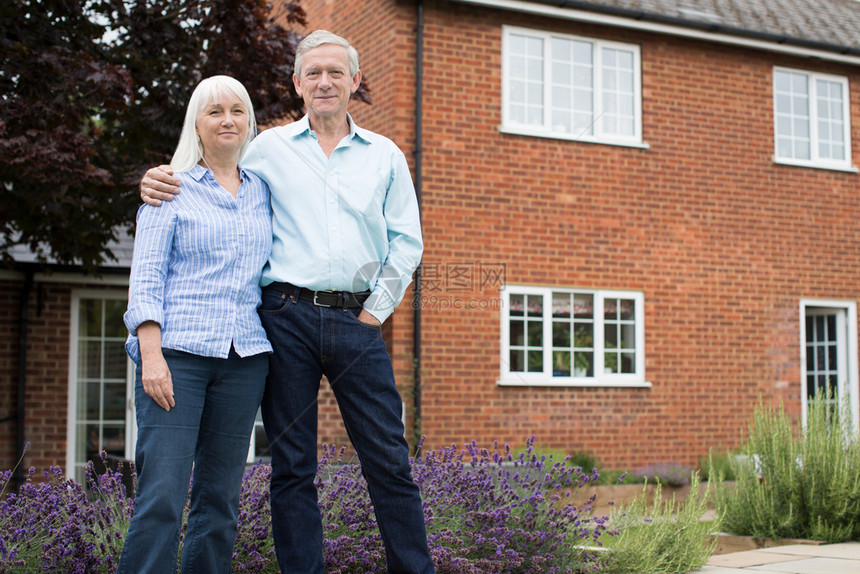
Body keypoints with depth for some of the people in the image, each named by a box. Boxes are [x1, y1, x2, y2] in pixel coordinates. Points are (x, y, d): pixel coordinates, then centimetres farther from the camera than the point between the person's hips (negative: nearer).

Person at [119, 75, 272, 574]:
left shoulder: (262, 191, 17)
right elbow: (146, 277, -1)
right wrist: (151, 355, -13)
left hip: (245, 358, 4)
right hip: (178, 352, -4)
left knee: (222, 496, 5)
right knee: (162, 494, -11)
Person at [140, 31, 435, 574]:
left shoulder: (385, 156, 13)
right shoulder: (268, 148, 10)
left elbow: (406, 241, 12)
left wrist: (377, 310, 3)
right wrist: (158, 183, -2)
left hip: (356, 321, 1)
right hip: (287, 316, 0)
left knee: (390, 461, 1)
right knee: (292, 466, 3)